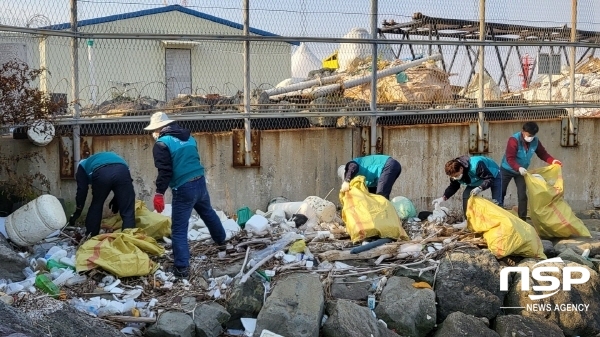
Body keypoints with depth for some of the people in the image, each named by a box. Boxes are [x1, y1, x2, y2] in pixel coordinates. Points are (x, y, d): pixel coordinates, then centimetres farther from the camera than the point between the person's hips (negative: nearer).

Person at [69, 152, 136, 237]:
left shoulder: (83, 166, 36)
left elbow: (82, 190, 26)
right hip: (122, 170, 2)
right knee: (128, 212, 4)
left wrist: (77, 212, 32)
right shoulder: (111, 156, 47)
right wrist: (116, 199, 35)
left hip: (101, 172, -1)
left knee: (96, 207, 22)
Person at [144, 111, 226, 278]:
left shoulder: (162, 143, -10)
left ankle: (181, 268, -5)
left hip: (184, 189, -8)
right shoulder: (188, 137, 14)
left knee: (179, 229, -3)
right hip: (200, 182, 8)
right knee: (208, 212, 32)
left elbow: (164, 171, -17)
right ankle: (221, 239, 53)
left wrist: (159, 193, -15)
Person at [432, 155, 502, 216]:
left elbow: (490, 179, -40)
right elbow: (453, 187, -7)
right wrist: (444, 197, -22)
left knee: (496, 202, -14)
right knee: (466, 195, -11)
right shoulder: (454, 173, -22)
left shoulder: (476, 166, -45)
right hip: (477, 180, 6)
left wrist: (480, 188, -56)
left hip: (493, 176, -6)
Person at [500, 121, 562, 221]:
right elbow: (510, 158, -33)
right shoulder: (514, 140, -28)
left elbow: (543, 153, -1)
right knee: (500, 193, 0)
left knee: (522, 195, 0)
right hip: (507, 169, -4)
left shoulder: (535, 141, -12)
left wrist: (552, 161, -19)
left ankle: (522, 219, 5)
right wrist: (518, 168, -47)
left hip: (522, 171, 4)